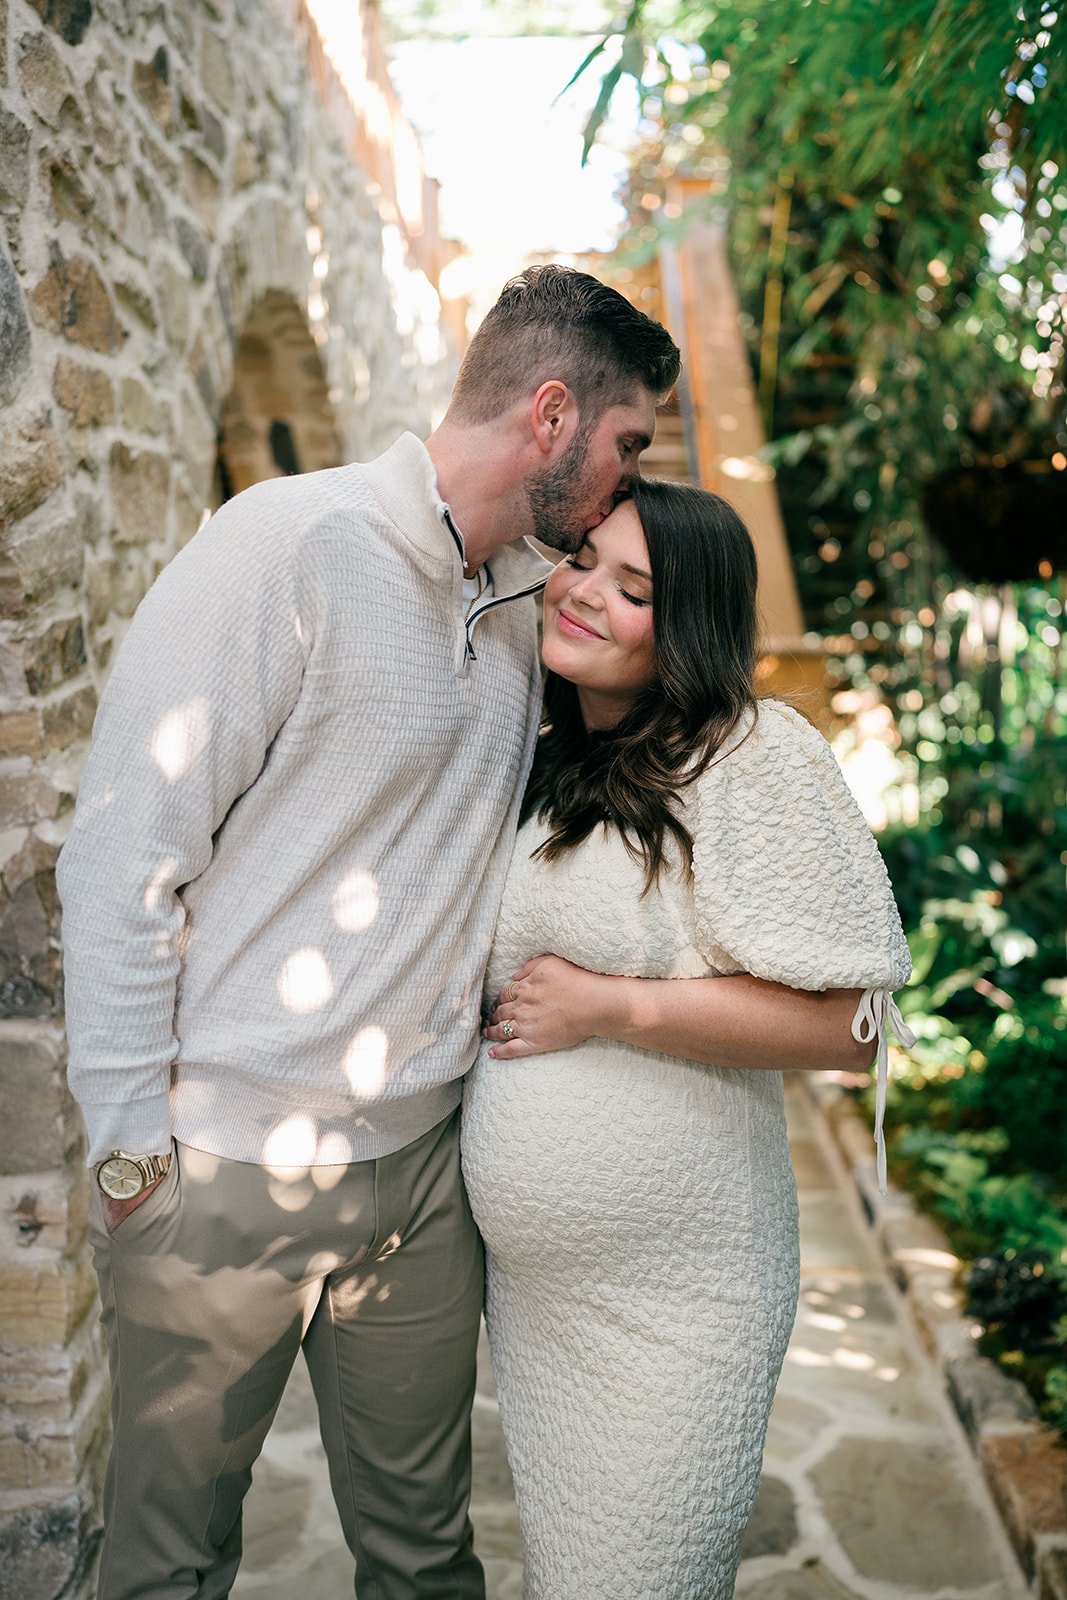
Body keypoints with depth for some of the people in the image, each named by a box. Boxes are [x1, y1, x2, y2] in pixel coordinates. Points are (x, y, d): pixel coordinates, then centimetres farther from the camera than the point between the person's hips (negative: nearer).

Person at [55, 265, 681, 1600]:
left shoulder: (526, 604, 9)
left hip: (422, 1165, 6)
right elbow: (124, 852, -13)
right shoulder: (291, 543, -13)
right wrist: (132, 1144, -12)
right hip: (219, 1169, -5)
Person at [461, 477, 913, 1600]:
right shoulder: (535, 763, 7)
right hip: (520, 1271, 7)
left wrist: (609, 1008, -20)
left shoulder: (753, 755, -16)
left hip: (666, 1294, -7)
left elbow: (847, 1022, -19)